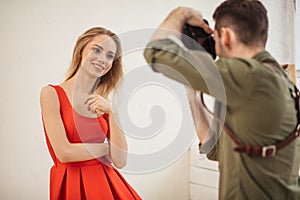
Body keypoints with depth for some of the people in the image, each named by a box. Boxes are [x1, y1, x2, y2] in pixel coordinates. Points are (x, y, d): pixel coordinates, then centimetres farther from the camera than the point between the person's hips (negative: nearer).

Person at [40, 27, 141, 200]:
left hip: (107, 184, 4)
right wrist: (108, 148, -2)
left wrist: (111, 113, -10)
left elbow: (120, 161, -1)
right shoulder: (51, 93, -5)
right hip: (72, 185, -4)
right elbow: (64, 153, -14)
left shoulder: (102, 102, 7)